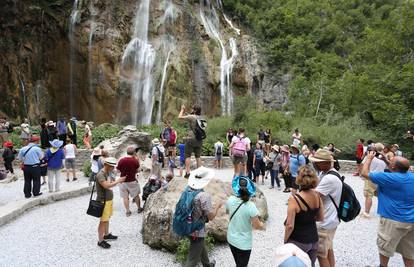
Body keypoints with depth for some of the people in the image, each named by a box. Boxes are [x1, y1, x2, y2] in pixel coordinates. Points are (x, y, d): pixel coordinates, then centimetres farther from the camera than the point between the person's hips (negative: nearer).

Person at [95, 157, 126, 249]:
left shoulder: (108, 173, 8)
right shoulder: (100, 175, -21)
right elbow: (106, 185, -32)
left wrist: (117, 181, -1)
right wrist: (118, 181, -26)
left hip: (109, 199, 9)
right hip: (103, 201, -9)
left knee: (107, 218, 21)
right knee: (103, 221, -3)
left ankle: (106, 234, 36)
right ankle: (100, 241, 7)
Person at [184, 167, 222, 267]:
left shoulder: (188, 189, -6)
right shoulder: (204, 196, -28)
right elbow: (211, 217, -21)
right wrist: (218, 206, -4)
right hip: (197, 231, -8)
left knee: (201, 247, 32)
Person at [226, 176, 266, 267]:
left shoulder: (230, 200, -14)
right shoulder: (250, 206, -28)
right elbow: (256, 226, -19)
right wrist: (263, 226, 2)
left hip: (231, 239, 5)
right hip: (243, 243, -4)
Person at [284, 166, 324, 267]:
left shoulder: (294, 199, -22)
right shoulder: (317, 195, -6)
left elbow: (290, 226, -20)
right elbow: (321, 217, 8)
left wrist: (285, 241, -5)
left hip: (298, 242, -5)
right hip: (314, 240, 5)